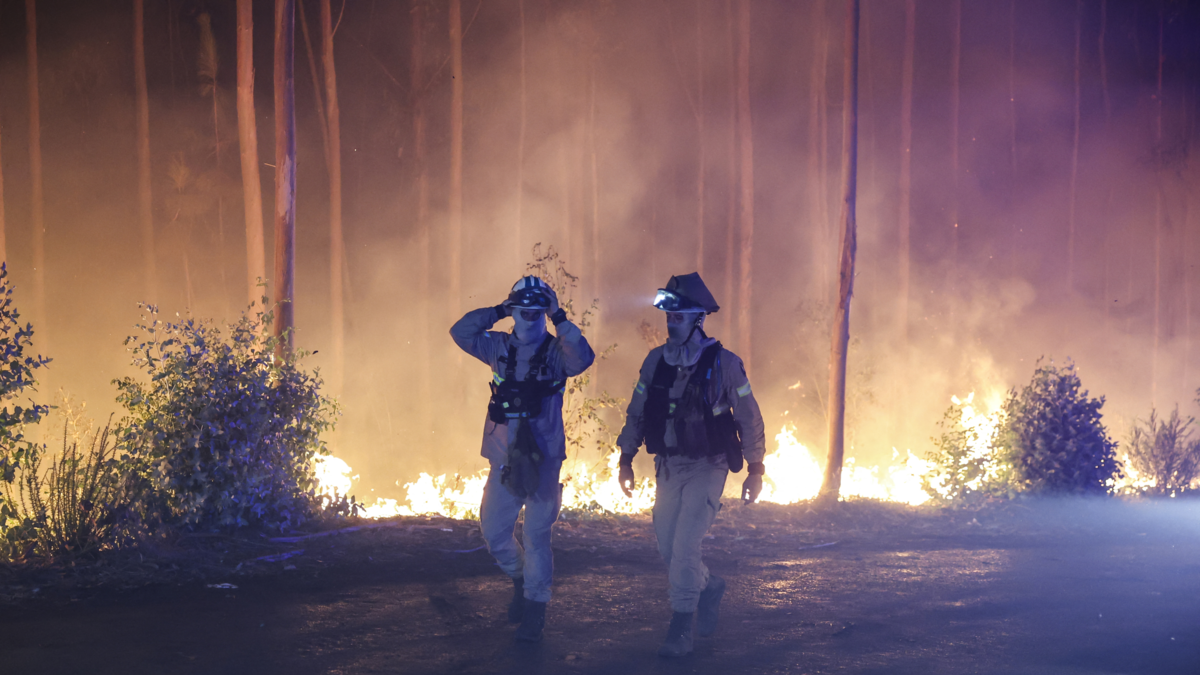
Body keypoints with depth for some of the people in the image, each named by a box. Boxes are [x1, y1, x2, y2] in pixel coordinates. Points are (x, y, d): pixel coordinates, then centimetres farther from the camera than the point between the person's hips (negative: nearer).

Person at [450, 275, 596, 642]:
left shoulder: (556, 351, -4)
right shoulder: (500, 347, 6)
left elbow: (583, 358, -24)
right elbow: (460, 333, -2)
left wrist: (559, 319, -21)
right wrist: (498, 311, -6)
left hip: (543, 458, -4)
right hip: (504, 457, 4)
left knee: (537, 535, 1)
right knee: (493, 532, 8)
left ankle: (535, 606, 13)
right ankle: (521, 579, 34)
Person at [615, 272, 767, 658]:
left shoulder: (723, 363, -11)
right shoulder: (656, 361, 1)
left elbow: (749, 419, -5)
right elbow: (637, 412, 11)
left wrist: (756, 470, -4)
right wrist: (625, 460, 10)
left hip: (706, 468, -5)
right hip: (668, 467, 5)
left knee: (685, 546, -14)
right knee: (668, 549, 9)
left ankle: (681, 631, -4)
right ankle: (710, 587, 39)